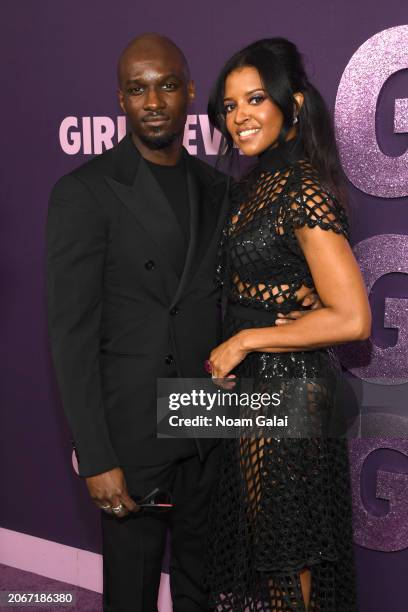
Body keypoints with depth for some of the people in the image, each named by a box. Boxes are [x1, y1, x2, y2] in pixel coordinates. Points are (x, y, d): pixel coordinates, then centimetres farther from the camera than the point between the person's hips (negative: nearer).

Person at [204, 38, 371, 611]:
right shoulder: (256, 182, 9)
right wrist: (228, 354, 4)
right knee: (254, 532, 21)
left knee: (284, 548, 8)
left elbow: (352, 319, -24)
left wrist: (244, 341, -17)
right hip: (249, 385, 9)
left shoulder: (304, 189, -19)